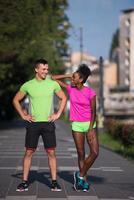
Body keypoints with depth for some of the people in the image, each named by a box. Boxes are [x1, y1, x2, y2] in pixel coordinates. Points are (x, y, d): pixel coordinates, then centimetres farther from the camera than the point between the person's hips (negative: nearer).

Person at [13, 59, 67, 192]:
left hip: (48, 123, 0)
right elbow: (16, 100, 11)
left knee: (51, 153, 0)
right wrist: (23, 115, 3)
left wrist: (58, 114, 3)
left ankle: (54, 182, 7)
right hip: (33, 123, 0)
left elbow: (63, 98, 12)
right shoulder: (28, 85, 1)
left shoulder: (53, 84, 1)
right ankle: (24, 182, 8)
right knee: (29, 152, 2)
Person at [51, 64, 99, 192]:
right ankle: (84, 181, 14)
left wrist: (91, 129, -13)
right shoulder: (70, 89, 1)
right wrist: (68, 75, -1)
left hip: (90, 123, -2)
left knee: (95, 152, -12)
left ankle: (80, 175, 5)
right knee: (81, 153, 3)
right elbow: (54, 78, 6)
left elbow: (93, 112, -9)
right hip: (77, 125, 2)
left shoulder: (90, 92, -10)